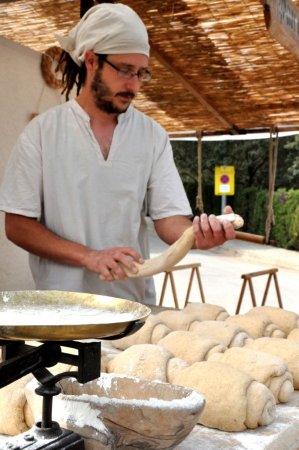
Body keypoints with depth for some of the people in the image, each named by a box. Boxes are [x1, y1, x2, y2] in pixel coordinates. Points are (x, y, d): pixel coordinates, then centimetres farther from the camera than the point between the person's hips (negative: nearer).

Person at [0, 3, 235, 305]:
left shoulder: (152, 135, 3)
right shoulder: (41, 132, -2)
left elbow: (169, 217, 0)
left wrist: (196, 234, -23)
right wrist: (89, 256, -16)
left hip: (135, 300, 3)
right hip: (62, 302, -3)